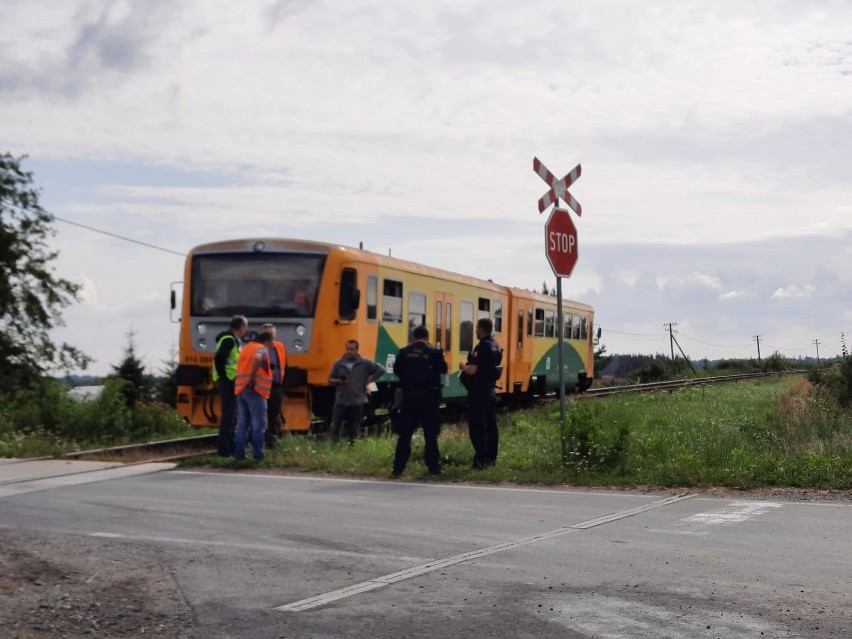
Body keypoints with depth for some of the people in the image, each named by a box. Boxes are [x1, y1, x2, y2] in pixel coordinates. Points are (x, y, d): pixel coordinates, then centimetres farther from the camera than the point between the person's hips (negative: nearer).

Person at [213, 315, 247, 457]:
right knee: (228, 415, -8)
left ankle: (229, 446, 23)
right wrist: (223, 377, -20)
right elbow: (218, 358, -25)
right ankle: (224, 448, -6)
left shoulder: (233, 339, 17)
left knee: (231, 415, 15)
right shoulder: (229, 340, -15)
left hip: (228, 382, 10)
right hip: (227, 382, -10)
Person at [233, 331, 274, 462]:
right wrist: (252, 380, -22)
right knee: (258, 425, -2)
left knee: (242, 425, 12)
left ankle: (239, 454, 10)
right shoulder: (262, 349, -4)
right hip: (255, 391, -7)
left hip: (240, 390, 7)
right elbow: (257, 358, -27)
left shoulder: (245, 348, 22)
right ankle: (258, 455, -3)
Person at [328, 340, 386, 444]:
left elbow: (381, 370, 3)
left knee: (353, 430, 6)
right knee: (335, 427, -5)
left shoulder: (365, 363, -1)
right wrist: (338, 381, -12)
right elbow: (330, 380, 10)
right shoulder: (339, 364, 4)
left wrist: (369, 380, -2)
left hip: (357, 402, -1)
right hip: (341, 402, 1)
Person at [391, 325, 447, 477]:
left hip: (409, 396, 1)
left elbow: (396, 371, 7)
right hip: (428, 396, -1)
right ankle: (433, 467, 8)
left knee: (405, 433, 5)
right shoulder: (434, 352, -4)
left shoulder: (404, 352, -1)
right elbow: (444, 370, 7)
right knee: (430, 433, 7)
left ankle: (398, 468, 3)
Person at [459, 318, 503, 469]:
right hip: (490, 390, 9)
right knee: (490, 425, 11)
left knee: (477, 426, -7)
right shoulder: (495, 347, 12)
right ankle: (491, 457, 16)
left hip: (478, 391, -9)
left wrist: (463, 366, -4)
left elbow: (472, 370, -24)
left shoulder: (482, 347, -19)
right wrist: (468, 366, 17)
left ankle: (480, 459, -9)